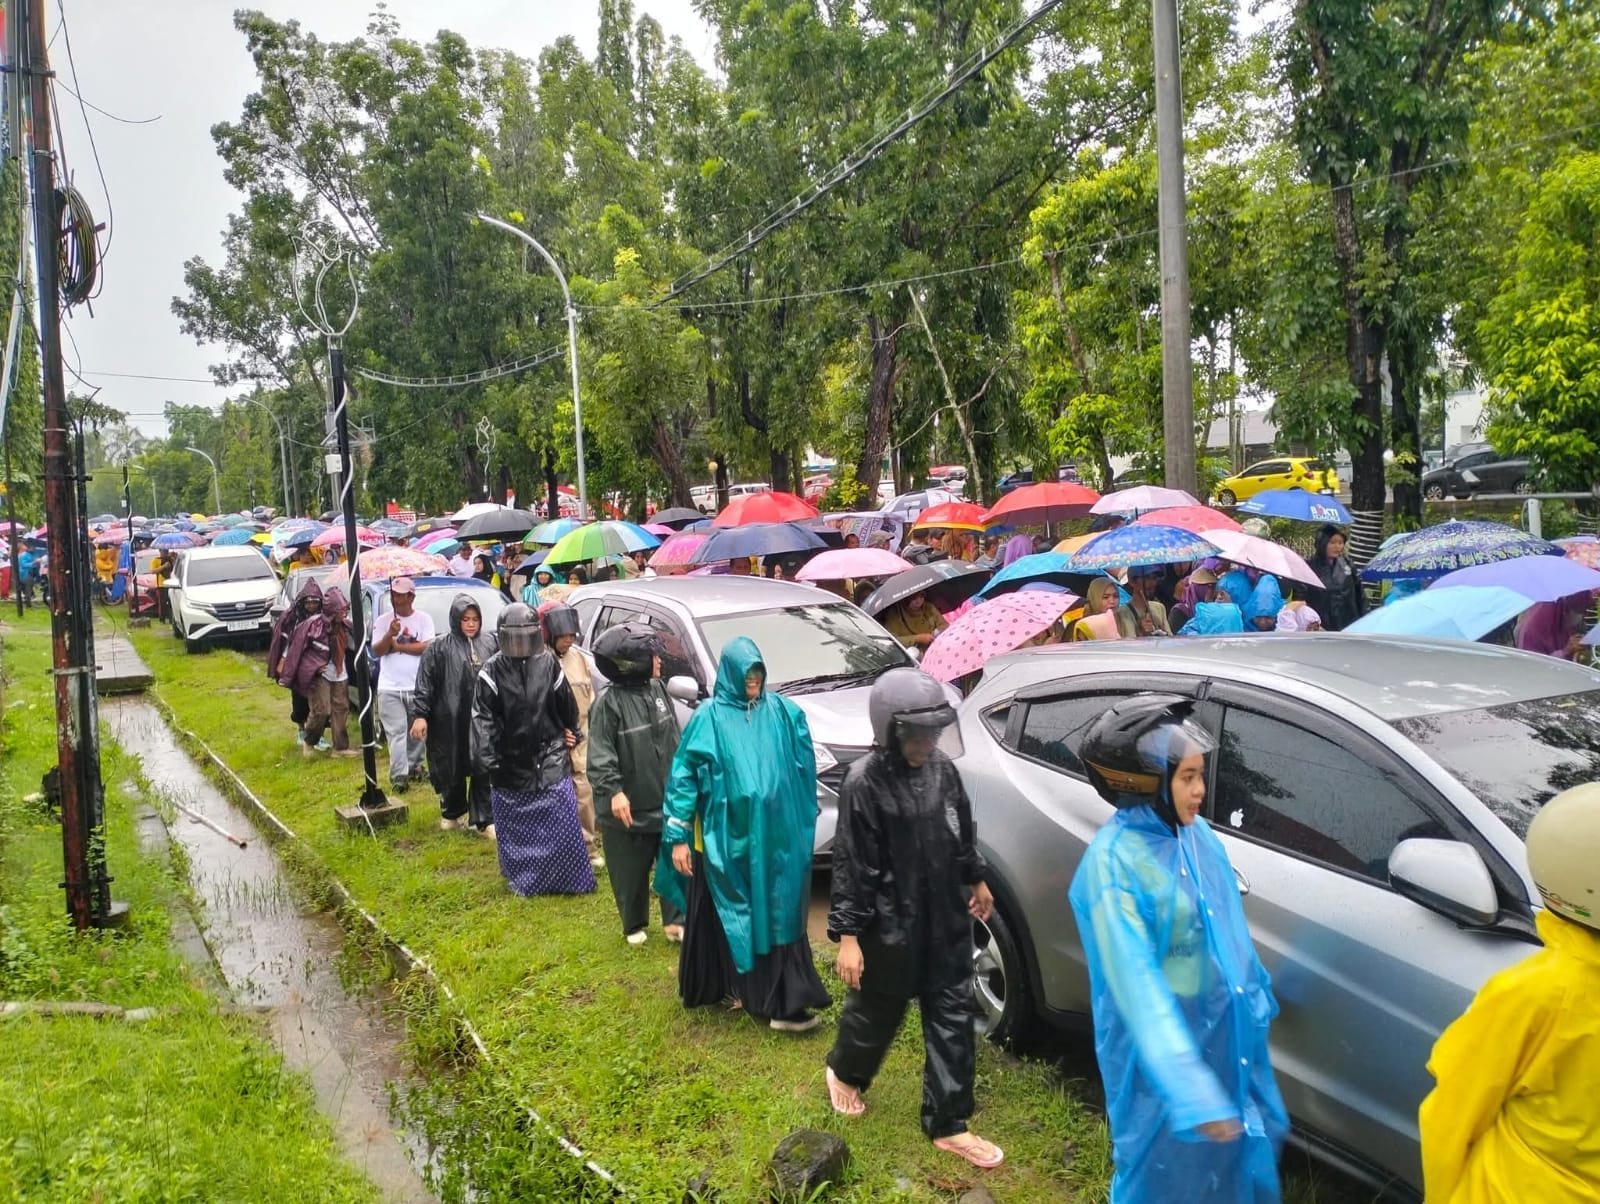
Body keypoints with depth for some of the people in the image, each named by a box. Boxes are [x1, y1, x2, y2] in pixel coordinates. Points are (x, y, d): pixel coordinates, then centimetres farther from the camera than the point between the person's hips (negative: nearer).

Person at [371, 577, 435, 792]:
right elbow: (376, 651, -5)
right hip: (390, 688, 0)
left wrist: (396, 646, -10)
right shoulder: (382, 621, 4)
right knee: (396, 732, -6)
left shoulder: (423, 619, 1)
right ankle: (399, 775, -9)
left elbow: (427, 647, -12)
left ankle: (414, 765, 29)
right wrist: (389, 635, -23)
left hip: (418, 686, 0)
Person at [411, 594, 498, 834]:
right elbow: (424, 684, -4)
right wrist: (419, 715, -11)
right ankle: (452, 813, 34)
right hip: (450, 720, -2)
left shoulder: (491, 642, 5)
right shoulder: (439, 648, -4)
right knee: (453, 769, 11)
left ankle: (484, 820, 11)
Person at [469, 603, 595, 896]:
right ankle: (521, 879, 26)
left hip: (550, 757, 0)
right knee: (514, 825, 10)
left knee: (563, 820, -2)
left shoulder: (548, 663, -4)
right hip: (510, 761, 0)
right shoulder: (492, 671, -7)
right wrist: (485, 760, -18)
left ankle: (572, 879, 10)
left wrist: (571, 733, 19)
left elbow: (566, 705, 9)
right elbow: (482, 719, -11)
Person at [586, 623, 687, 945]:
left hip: (667, 799, 5)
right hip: (630, 806, -5)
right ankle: (634, 926, 28)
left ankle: (675, 921, 22)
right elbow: (599, 754, -20)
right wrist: (613, 790, -31)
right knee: (631, 872, 9)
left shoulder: (657, 689, 3)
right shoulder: (609, 702, -17)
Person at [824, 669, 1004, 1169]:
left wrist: (976, 880, 24)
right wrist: (848, 936, -17)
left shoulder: (941, 767, -2)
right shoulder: (864, 784, -20)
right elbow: (851, 865, -18)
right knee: (877, 1011, 15)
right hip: (890, 927, -5)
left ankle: (947, 1124, 23)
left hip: (946, 921, 6)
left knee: (952, 1016, 9)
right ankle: (844, 1072, 47)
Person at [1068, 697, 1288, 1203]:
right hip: (1161, 1045, -7)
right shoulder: (1115, 862, -27)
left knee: (1242, 1140, 24)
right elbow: (1137, 983, -31)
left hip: (1225, 1026, 7)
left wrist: (1254, 994, 22)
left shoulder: (1196, 833, -4)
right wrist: (1192, 1091, -35)